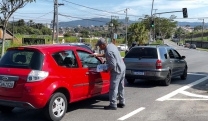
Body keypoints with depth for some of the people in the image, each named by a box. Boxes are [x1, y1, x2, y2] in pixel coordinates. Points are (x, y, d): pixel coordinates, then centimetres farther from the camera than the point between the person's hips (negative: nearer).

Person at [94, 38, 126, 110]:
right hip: (122, 68, 10)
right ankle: (122, 103, 27)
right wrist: (98, 55, 19)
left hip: (117, 70, -10)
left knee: (113, 88, -4)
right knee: (121, 87, 17)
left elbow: (113, 65, -25)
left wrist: (107, 70, -10)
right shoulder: (111, 45, 5)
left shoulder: (108, 52, -24)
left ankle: (113, 105, 0)